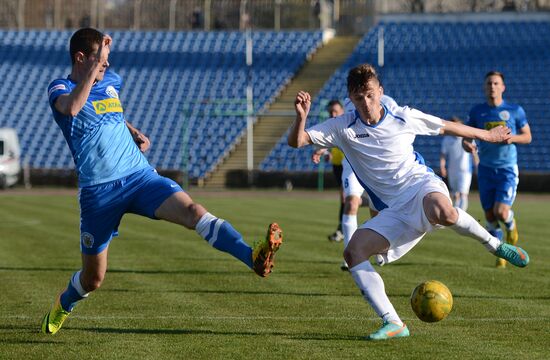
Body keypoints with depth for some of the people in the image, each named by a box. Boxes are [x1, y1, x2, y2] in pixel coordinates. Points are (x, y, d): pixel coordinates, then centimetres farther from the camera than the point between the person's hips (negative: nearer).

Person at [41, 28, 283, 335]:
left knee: (190, 209, -27)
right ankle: (63, 306, 44)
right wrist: (95, 65, -33)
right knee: (93, 278, 8)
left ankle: (254, 257, -47)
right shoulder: (60, 89, -5)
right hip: (99, 191, -3)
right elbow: (71, 108, -32)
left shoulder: (110, 81, 13)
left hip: (140, 177, 3)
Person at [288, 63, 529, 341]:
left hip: (421, 184, -3)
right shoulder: (343, 127, 2)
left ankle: (494, 244, -13)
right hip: (394, 211, 3)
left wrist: (486, 135, 28)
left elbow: (446, 127, 18)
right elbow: (296, 141, -5)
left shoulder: (403, 117, 2)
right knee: (354, 251, -20)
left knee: (441, 212, -41)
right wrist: (301, 117, -26)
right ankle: (393, 324, -21)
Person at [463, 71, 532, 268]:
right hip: (486, 169, 2)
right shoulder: (477, 111, 2)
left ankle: (511, 225, 19)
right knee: (490, 217, 2)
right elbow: (467, 135, 8)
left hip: (507, 169, -2)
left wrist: (513, 138, -15)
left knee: (501, 212, -17)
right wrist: (467, 144, -16)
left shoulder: (515, 111, -2)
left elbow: (527, 136, 6)